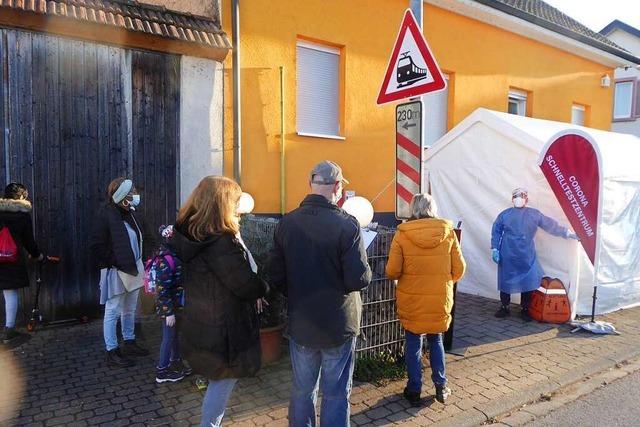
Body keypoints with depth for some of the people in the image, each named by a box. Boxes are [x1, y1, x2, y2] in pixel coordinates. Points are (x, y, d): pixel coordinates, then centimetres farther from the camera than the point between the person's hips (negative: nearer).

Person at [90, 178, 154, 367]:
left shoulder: (132, 214, 6)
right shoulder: (107, 215, -16)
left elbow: (145, 237, 15)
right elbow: (96, 245, -18)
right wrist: (111, 263, -16)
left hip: (134, 269, 8)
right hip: (116, 272, -8)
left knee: (130, 310, 19)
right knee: (113, 312, 3)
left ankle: (129, 343, 33)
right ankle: (112, 353, 13)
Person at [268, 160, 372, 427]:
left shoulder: (287, 223, -6)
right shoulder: (346, 224, -19)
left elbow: (275, 277, -2)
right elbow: (360, 279, -20)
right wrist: (362, 270, 2)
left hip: (300, 324, 4)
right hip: (338, 325, -3)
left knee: (302, 390, 20)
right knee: (336, 393, 14)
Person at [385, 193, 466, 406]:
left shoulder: (402, 234, -12)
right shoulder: (448, 232, -5)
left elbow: (392, 271, -12)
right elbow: (459, 269, -1)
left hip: (411, 300, -2)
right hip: (440, 299, 2)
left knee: (413, 344, 14)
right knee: (436, 341, 22)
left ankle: (414, 390, 24)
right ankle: (441, 387, 30)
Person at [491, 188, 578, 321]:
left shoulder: (535, 214, 5)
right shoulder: (505, 214, 3)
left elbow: (551, 225, 9)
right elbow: (496, 232, 4)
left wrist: (568, 233, 8)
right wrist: (494, 249, -1)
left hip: (527, 258, 1)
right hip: (508, 257, 0)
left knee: (528, 283, 2)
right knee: (505, 281, 6)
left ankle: (525, 309, 18)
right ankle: (504, 307, 22)